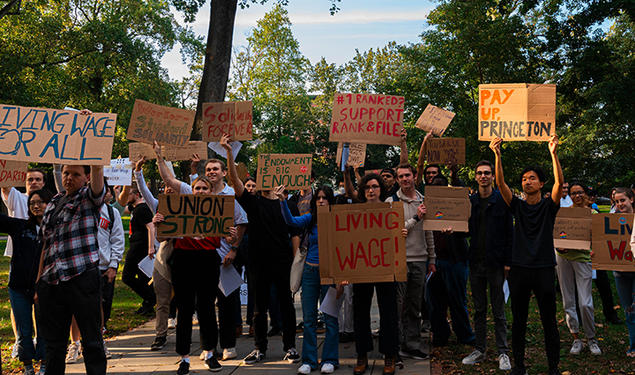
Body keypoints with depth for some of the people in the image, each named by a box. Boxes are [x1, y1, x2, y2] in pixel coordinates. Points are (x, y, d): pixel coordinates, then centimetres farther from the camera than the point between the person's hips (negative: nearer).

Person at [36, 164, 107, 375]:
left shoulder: (89, 197, 3)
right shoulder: (53, 204, 19)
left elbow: (97, 170, -19)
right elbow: (46, 245, 21)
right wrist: (39, 280, 18)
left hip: (82, 278, -5)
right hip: (51, 282, 5)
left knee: (91, 340, 1)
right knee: (53, 341, 12)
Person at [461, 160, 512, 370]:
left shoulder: (502, 200, -3)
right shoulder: (470, 201, 7)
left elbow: (509, 233, -4)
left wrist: (508, 261, -9)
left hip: (495, 262, -4)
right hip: (476, 262, 4)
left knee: (498, 311, 4)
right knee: (479, 309, 12)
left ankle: (503, 353, 14)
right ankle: (480, 350, 21)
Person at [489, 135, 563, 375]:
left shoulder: (549, 206, 3)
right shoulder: (518, 206, 8)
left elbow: (559, 183, -13)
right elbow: (500, 183, -4)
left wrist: (553, 154, -25)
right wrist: (497, 155, -16)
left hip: (544, 268, -2)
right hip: (519, 268, 2)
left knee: (549, 321, 5)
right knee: (518, 321, 9)